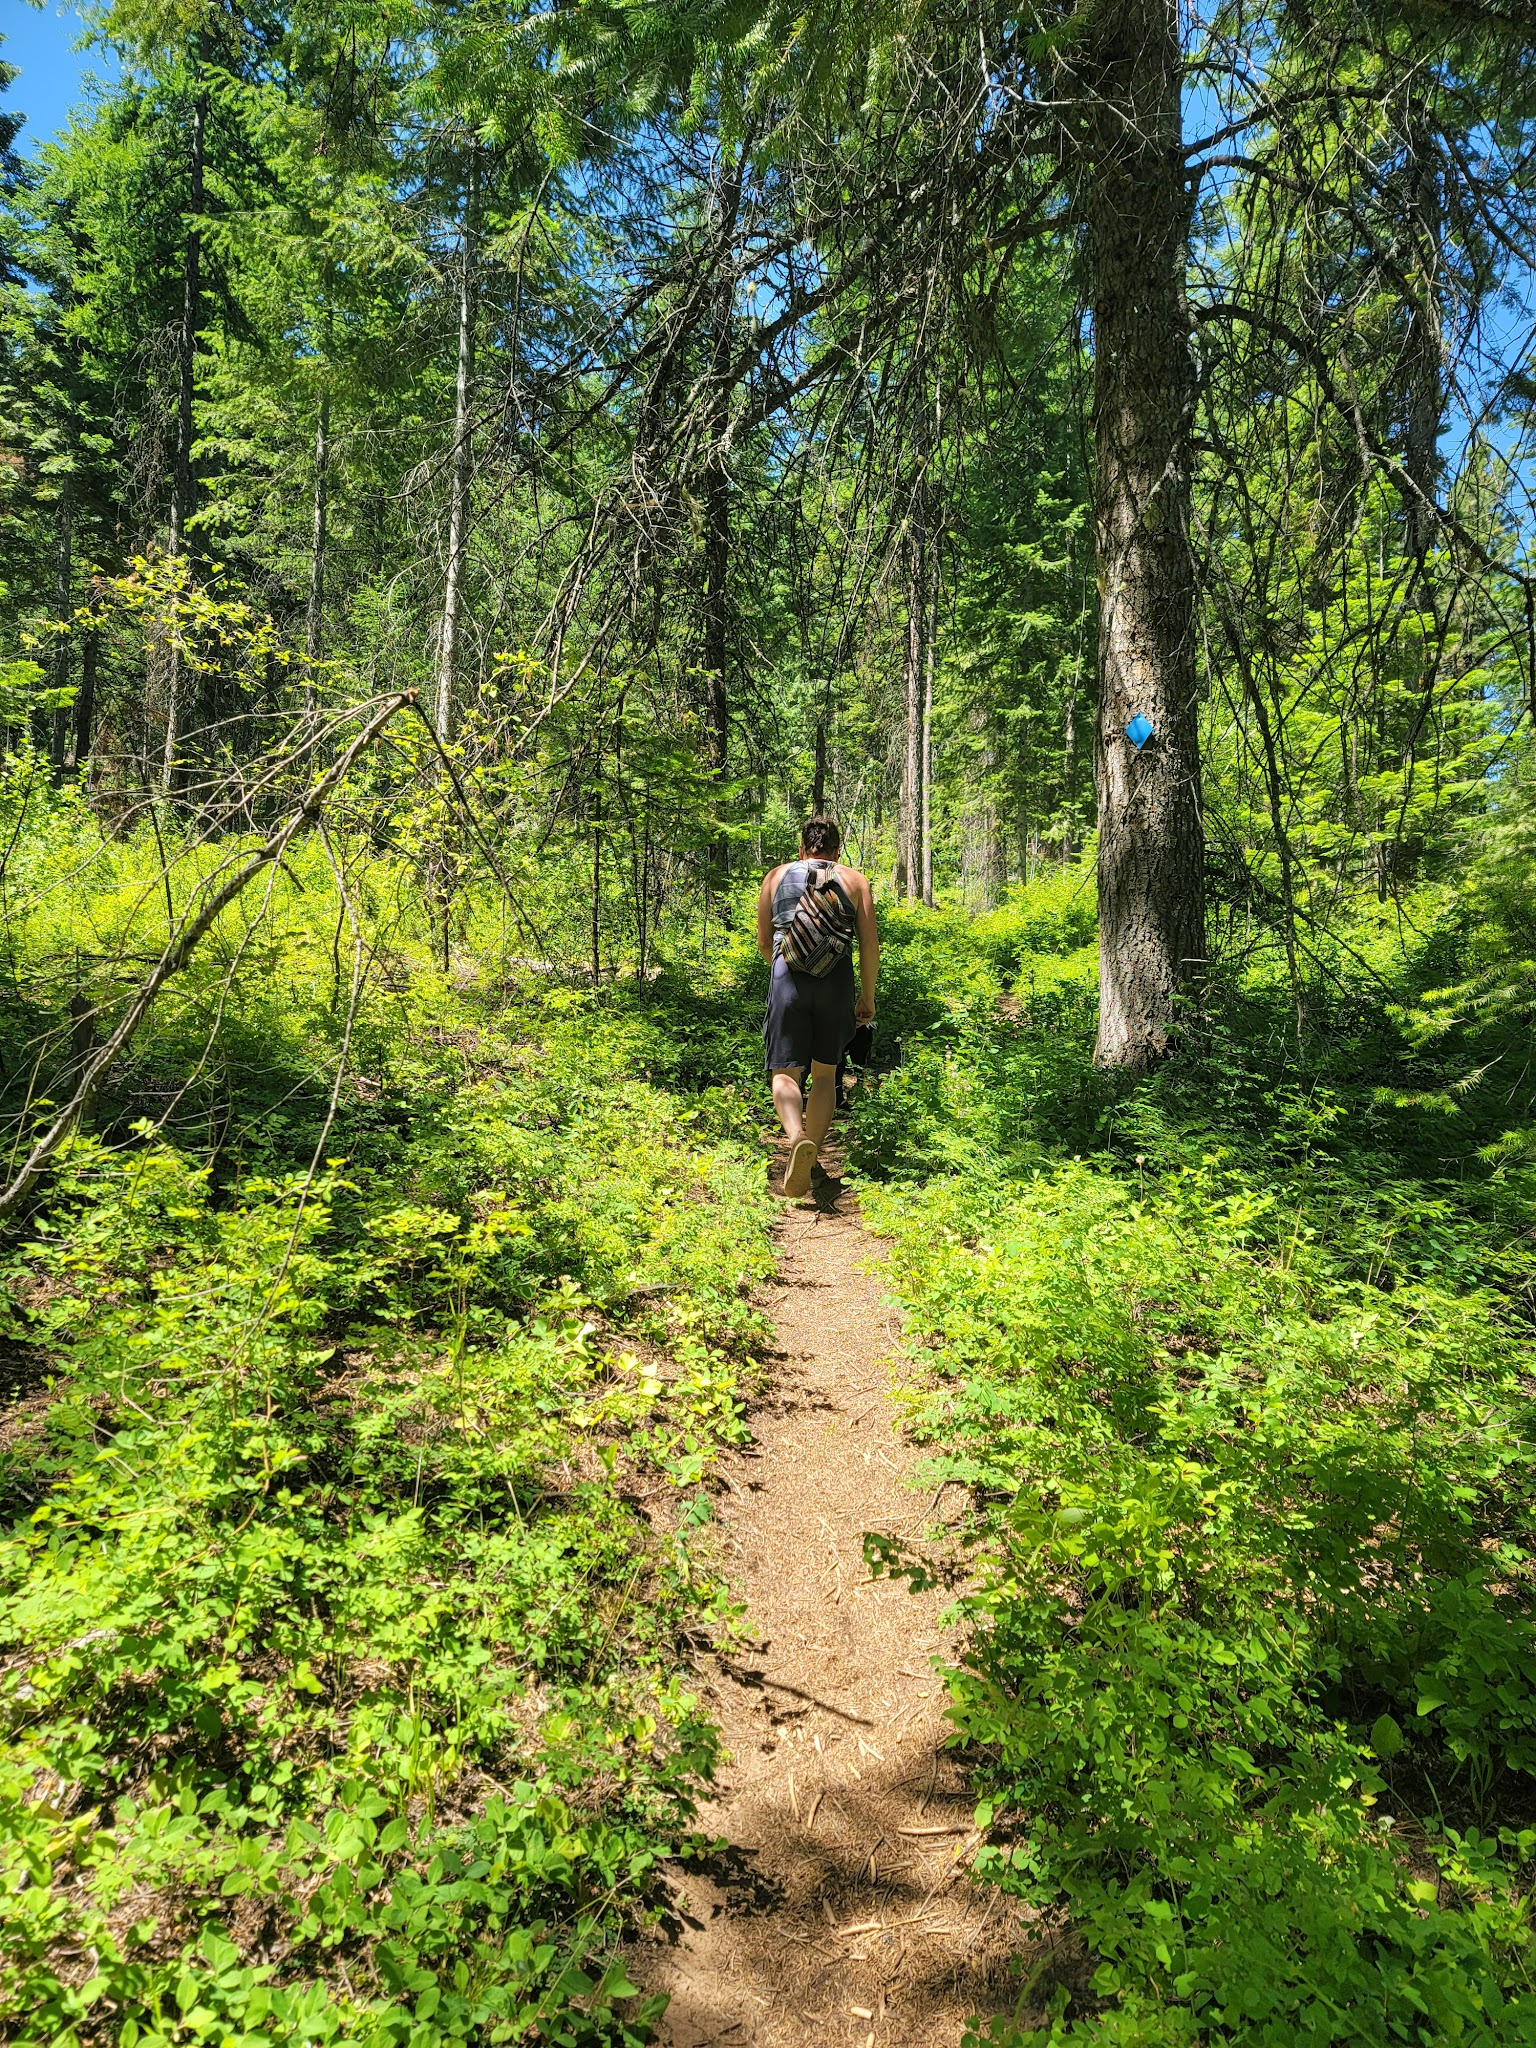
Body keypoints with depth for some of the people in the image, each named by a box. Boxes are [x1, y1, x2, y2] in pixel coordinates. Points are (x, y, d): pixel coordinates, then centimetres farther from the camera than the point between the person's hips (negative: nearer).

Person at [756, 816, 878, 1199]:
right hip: (837, 980, 1)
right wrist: (868, 998, 14)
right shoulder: (854, 879, 13)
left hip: (788, 978, -1)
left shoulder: (777, 876, 15)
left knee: (786, 1071, 2)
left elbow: (764, 942, 15)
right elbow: (870, 942, 6)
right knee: (825, 1072, 15)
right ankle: (812, 1159, 10)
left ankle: (797, 1137, -27)